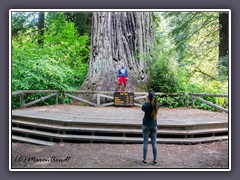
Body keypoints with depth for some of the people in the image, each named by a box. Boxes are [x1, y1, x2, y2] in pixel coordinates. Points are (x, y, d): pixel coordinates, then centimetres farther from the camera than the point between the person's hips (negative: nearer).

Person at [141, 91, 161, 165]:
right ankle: (155, 160, 13)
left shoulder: (146, 105, -18)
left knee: (145, 143, 5)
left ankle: (144, 160, 9)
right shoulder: (157, 105, -7)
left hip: (146, 125, -3)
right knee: (154, 143, 9)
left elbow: (142, 108, 3)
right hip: (154, 125, 3)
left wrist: (146, 101, 0)